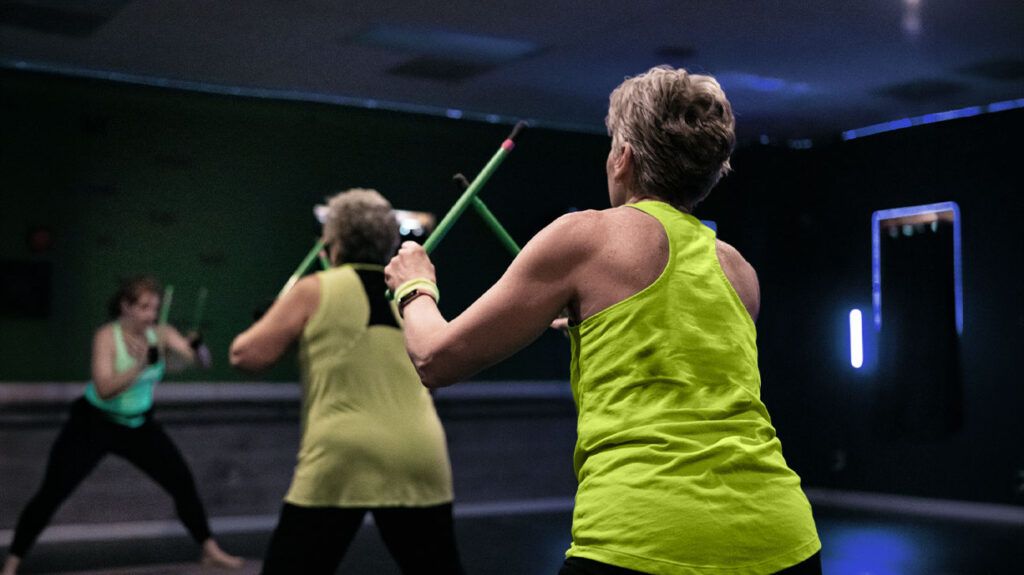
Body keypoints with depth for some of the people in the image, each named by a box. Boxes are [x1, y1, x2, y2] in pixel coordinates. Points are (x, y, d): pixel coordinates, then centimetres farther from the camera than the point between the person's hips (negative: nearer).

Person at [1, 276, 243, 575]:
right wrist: (141, 365, -44)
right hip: (93, 424, -4)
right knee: (51, 493, -6)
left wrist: (197, 349, -48)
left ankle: (210, 550, 13)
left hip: (139, 425, 4)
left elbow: (191, 357, -26)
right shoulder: (107, 336, -21)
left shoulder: (161, 334, -10)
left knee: (183, 481, -1)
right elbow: (104, 389, -33)